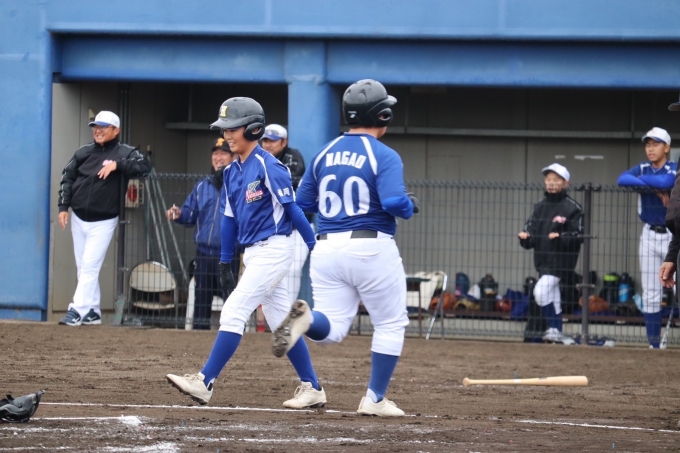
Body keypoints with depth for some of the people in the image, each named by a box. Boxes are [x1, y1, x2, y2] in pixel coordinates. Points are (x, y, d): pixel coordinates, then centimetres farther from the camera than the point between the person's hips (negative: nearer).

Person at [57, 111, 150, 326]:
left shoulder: (124, 152, -5)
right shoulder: (83, 153, 6)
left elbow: (145, 166, -20)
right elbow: (67, 179, 8)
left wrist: (117, 164, -27)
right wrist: (63, 207, -2)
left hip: (103, 222, -5)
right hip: (79, 219, 5)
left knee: (90, 267, -11)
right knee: (83, 268, 8)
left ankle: (77, 311, -14)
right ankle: (92, 311, 16)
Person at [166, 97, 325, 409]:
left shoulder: (268, 167, -15)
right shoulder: (232, 171, 10)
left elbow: (293, 209, -15)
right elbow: (230, 218, 16)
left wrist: (315, 249, -15)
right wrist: (224, 264, 16)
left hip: (274, 250, -9)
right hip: (253, 253, 9)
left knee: (233, 314, -12)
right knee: (281, 324, 11)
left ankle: (205, 383, -12)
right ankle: (311, 389, 17)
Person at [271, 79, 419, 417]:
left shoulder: (324, 154, 9)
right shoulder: (384, 156, -8)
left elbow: (303, 202, 14)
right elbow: (394, 202, -21)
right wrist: (410, 205, 1)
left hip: (327, 249, 5)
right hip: (372, 249, -5)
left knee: (331, 329, 4)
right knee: (390, 325, 12)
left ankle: (305, 318, -29)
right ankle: (375, 400, 11)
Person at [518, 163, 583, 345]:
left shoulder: (572, 208, -4)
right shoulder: (539, 207, 15)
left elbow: (578, 236, -9)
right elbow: (530, 235, 13)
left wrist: (561, 238, -25)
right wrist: (524, 237, -9)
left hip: (561, 260, -7)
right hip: (543, 260, 7)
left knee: (541, 291, -20)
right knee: (553, 298, 11)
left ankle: (554, 329, -11)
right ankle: (557, 334, 19)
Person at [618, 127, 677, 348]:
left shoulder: (675, 169, -7)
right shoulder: (642, 169, 6)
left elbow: (666, 182, -29)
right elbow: (622, 179, -14)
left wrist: (643, 181, -13)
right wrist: (655, 189, -22)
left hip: (673, 236, -5)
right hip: (650, 235, 5)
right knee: (650, 294, 6)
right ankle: (654, 343, 11)